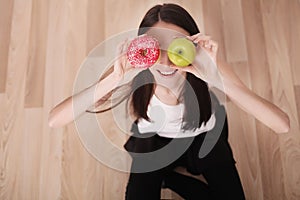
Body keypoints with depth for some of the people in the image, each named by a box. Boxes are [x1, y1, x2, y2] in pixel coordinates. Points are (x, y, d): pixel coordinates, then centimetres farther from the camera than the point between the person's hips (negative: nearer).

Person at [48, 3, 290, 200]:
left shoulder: (210, 68, -33)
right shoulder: (132, 75, -32)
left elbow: (282, 125, -42)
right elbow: (55, 120, -39)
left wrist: (217, 78, -53)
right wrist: (114, 79, -51)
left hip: (205, 138, 1)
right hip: (154, 141, 0)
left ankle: (169, 177, 16)